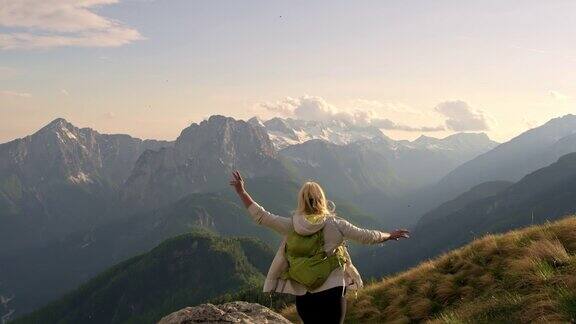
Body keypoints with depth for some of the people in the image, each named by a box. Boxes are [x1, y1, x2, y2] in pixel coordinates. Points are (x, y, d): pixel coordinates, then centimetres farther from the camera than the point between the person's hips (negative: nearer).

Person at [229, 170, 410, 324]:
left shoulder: (291, 227, -5)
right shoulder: (335, 224, -7)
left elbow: (261, 216, -2)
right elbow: (366, 237, 1)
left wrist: (241, 191, 6)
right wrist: (389, 236, 19)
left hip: (304, 297, 2)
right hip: (332, 293, -2)